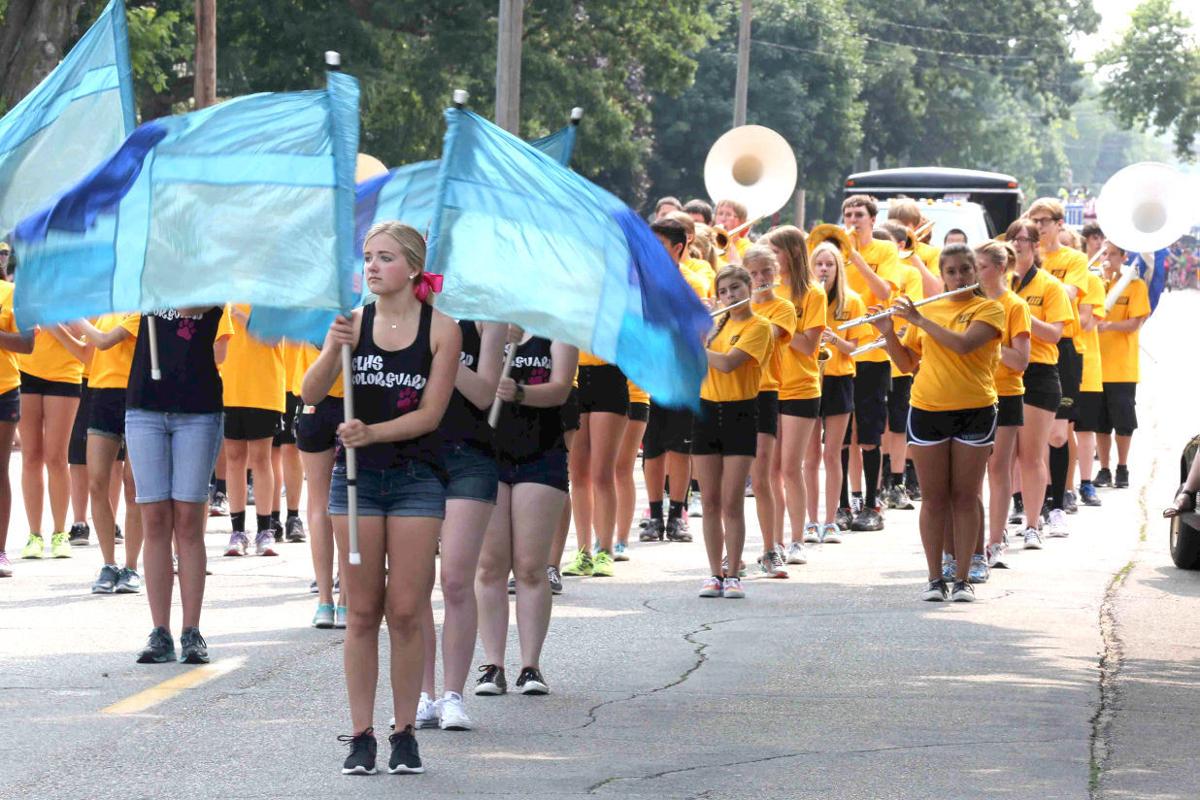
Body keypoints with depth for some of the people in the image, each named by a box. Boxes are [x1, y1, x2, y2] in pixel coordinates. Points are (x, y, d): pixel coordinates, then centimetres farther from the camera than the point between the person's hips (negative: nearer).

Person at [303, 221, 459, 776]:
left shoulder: (441, 329, -3)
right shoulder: (353, 322, 2)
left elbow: (430, 413, -7)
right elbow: (311, 394, -7)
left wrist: (373, 432, -20)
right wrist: (334, 349, -24)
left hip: (415, 477, -1)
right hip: (357, 476, 1)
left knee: (406, 610, 0)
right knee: (363, 611, 3)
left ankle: (405, 733, 8)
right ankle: (361, 736, 6)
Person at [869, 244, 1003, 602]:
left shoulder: (989, 309, -1)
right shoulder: (927, 309, 10)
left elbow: (963, 343, -19)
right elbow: (907, 363, 13)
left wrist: (918, 319, -16)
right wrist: (888, 333, -3)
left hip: (974, 411, -3)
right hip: (927, 411, 3)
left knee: (966, 497, 1)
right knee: (934, 498, 3)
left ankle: (962, 579, 5)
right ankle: (934, 578, 7)